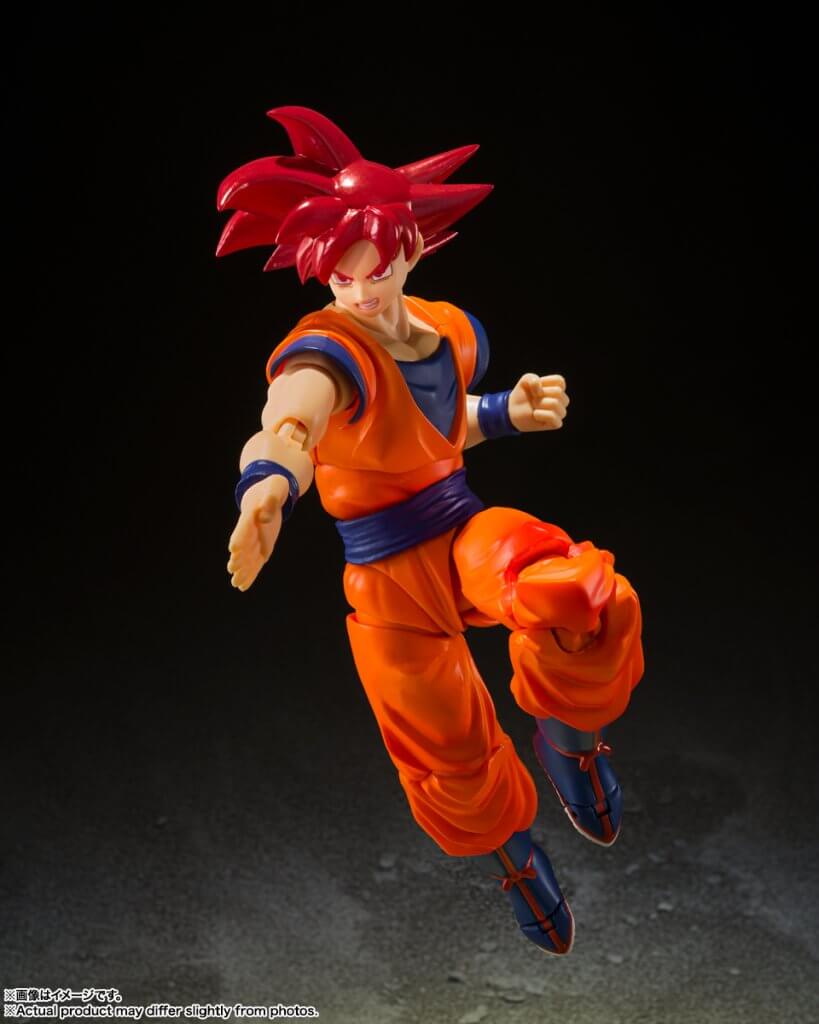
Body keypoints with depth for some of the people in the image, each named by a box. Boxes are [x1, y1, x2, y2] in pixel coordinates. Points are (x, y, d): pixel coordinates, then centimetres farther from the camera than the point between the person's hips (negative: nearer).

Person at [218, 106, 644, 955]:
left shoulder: (455, 332, -1)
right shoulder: (328, 347, -23)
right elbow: (294, 412, -49)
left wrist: (507, 413, 6)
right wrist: (269, 480, -70)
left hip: (467, 530, 4)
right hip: (387, 577, -3)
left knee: (585, 601, -31)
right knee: (453, 768, 8)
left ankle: (569, 740, 1)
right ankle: (518, 867, 43)